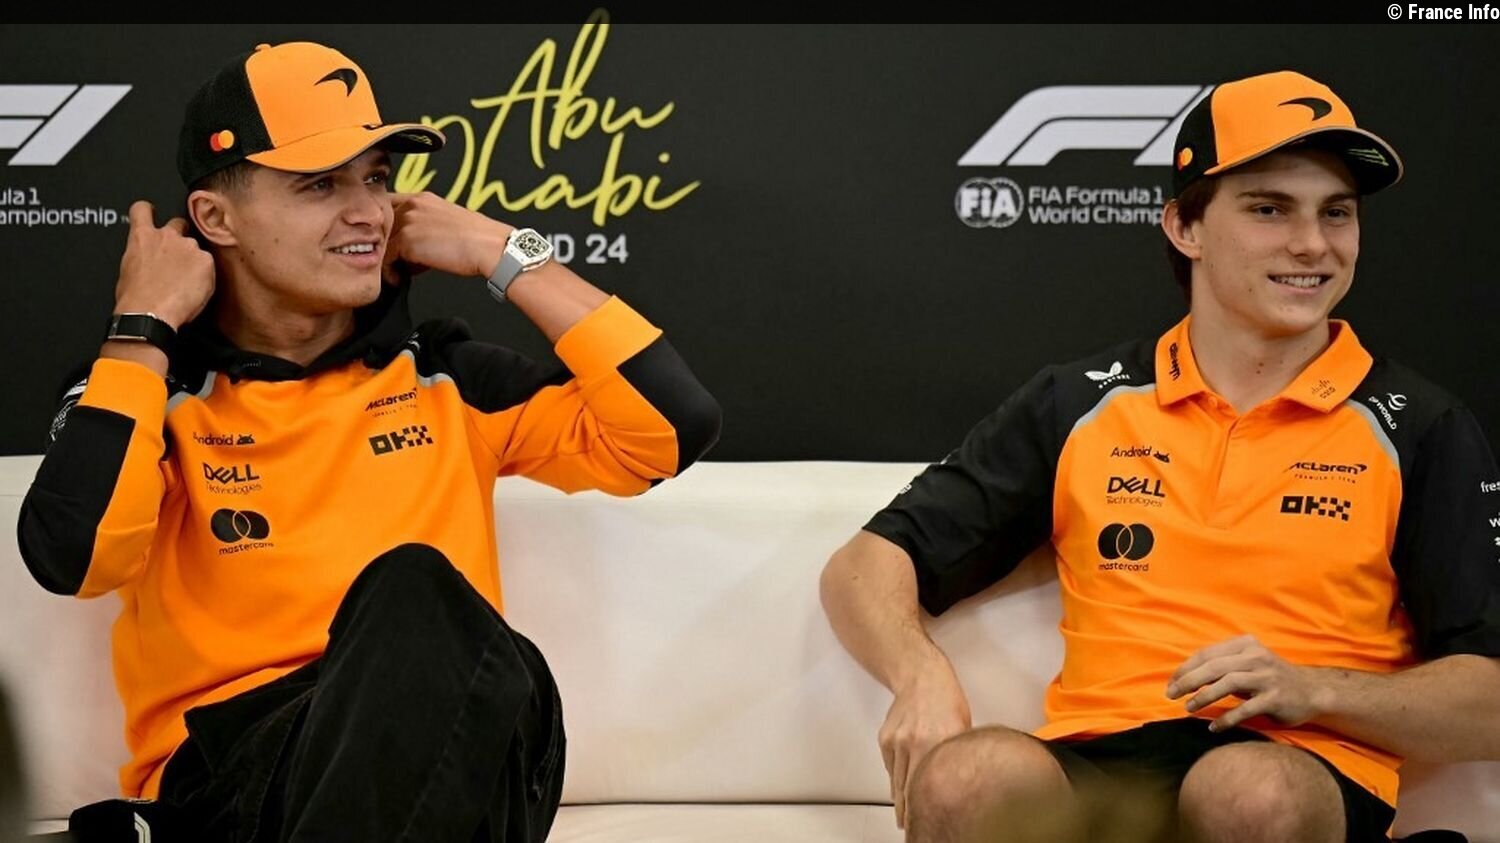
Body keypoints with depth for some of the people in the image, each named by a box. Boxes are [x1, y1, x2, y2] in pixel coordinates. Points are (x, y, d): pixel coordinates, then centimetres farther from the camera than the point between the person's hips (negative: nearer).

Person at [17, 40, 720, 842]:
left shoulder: (440, 377, 17)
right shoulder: (144, 391, 10)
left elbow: (672, 428, 7)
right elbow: (73, 557, -11)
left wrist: (504, 255, 10)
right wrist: (143, 328, 0)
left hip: (453, 750, 2)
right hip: (227, 770, -2)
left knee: (413, 592, -34)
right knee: (409, 586, -34)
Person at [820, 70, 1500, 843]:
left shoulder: (1420, 431, 11)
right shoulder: (1080, 404, 16)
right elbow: (865, 568, 15)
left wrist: (1309, 689, -10)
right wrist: (921, 672, -8)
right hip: (1099, 771, 1)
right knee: (969, 776, -35)